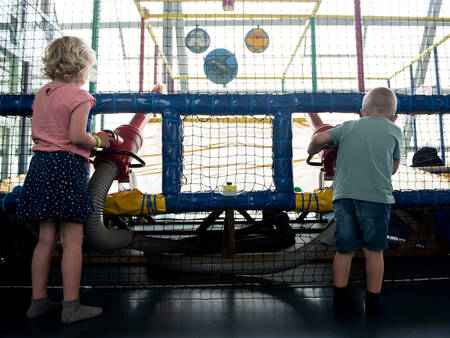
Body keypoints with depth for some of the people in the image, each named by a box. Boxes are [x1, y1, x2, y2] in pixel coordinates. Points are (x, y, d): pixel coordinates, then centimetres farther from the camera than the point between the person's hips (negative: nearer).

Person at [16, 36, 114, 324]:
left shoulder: (42, 95, 14)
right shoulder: (78, 96, -9)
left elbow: (36, 133, 16)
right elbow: (77, 136, -18)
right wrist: (98, 141, -1)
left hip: (41, 162, 8)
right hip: (67, 165, -8)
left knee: (46, 238, 13)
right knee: (72, 240, -2)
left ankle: (38, 300, 21)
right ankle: (71, 306, 4)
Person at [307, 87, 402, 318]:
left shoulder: (349, 126, 16)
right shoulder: (394, 131, 14)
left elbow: (319, 139, 5)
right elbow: (393, 168, 20)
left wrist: (312, 152, 26)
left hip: (343, 194, 2)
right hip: (376, 195, -1)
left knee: (344, 250, 11)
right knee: (373, 251, 10)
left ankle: (340, 300, 20)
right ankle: (372, 304, 18)